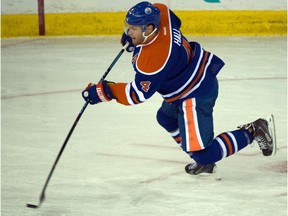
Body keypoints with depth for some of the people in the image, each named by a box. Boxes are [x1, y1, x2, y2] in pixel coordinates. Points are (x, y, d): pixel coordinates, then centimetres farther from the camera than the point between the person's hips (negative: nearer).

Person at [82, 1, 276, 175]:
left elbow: (139, 93, -24)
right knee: (166, 117, 30)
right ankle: (203, 160, 31)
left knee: (202, 155, -7)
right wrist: (134, 35, 17)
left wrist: (104, 91, -19)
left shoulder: (154, 58, -33)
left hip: (196, 96, -10)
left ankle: (254, 132, 1)